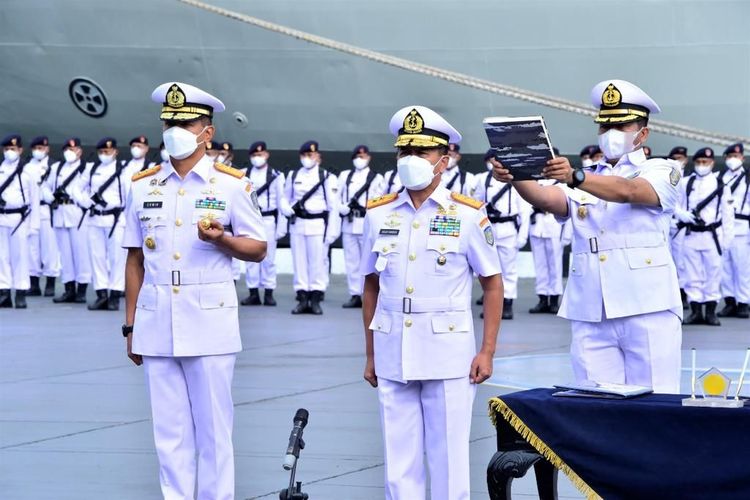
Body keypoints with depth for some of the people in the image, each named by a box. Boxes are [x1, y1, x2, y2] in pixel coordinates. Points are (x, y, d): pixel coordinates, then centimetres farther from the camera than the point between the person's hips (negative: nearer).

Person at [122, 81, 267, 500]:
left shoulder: (232, 185, 0)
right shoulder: (143, 186, 10)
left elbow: (258, 248, 3)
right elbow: (135, 261, 12)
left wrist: (222, 239, -18)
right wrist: (130, 326, 10)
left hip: (209, 322, -3)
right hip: (156, 323, 3)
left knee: (214, 427, 1)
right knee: (169, 431, 7)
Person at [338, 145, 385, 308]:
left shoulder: (376, 178, 6)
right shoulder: (345, 176, 16)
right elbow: (337, 197, 9)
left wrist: (365, 207, -14)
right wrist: (344, 208, -8)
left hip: (367, 224, -4)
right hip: (348, 223, 4)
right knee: (351, 260, 5)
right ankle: (355, 295, 10)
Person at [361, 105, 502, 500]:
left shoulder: (467, 214, -2)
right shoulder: (378, 214, 7)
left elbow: (493, 285, 2)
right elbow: (371, 286, 14)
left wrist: (487, 352, -4)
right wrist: (370, 354, 13)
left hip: (448, 357, -3)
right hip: (392, 355, 3)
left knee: (448, 459, 1)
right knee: (399, 460, 7)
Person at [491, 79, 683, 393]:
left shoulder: (660, 170, 7)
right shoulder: (583, 181, 19)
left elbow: (628, 192, -16)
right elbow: (545, 198, -2)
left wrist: (575, 178, -33)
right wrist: (516, 178, -24)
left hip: (647, 311, -4)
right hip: (591, 317, 4)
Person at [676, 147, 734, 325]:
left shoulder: (721, 185, 1)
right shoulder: (685, 184, 7)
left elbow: (728, 214, 1)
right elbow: (676, 206, 10)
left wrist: (727, 238, -3)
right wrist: (685, 216, -11)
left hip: (712, 235, -2)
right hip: (691, 235, 2)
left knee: (713, 273, 1)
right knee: (692, 274, 4)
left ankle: (711, 311, 7)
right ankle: (695, 311, 10)